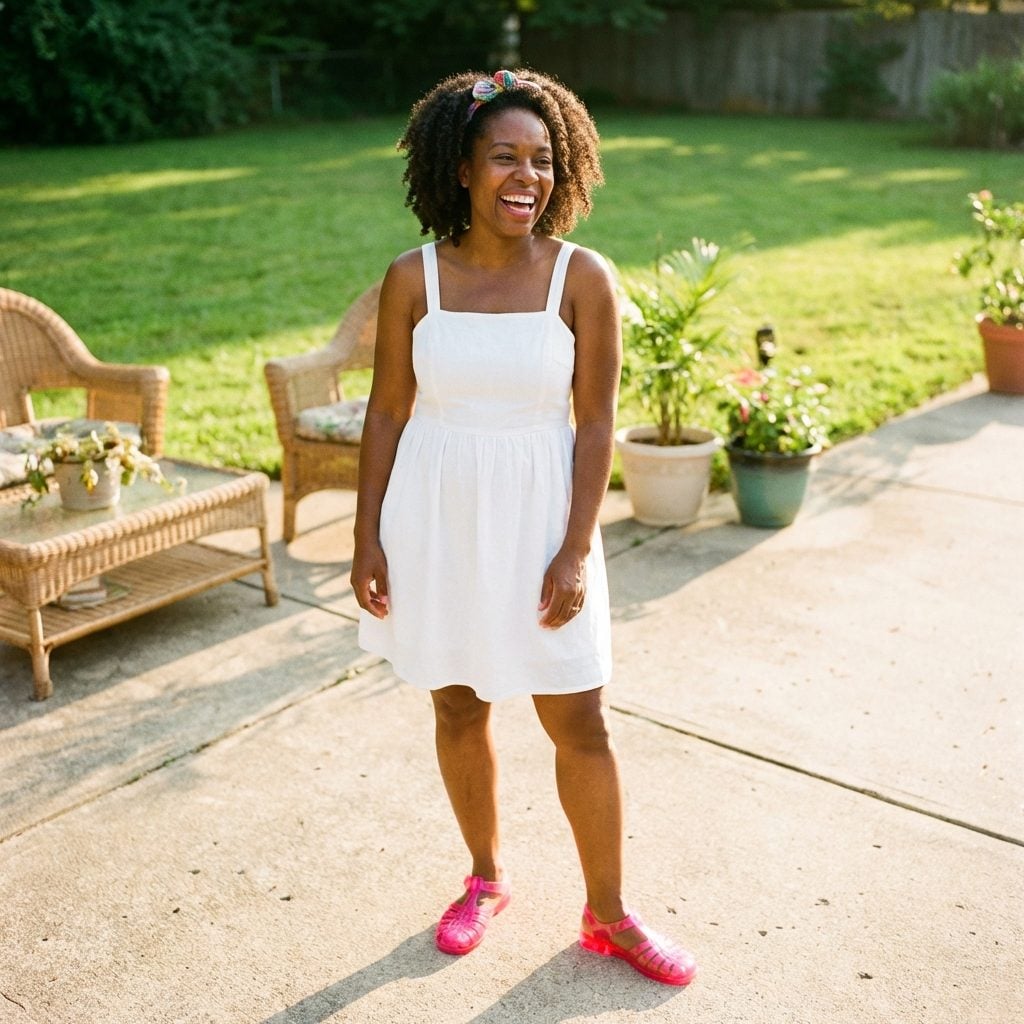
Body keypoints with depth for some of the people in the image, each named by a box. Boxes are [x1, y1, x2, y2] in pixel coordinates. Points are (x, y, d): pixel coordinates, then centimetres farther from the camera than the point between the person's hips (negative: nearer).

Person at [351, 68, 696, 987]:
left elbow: (596, 422, -7)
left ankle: (608, 915, 26)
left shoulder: (582, 277, -8)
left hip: (536, 521, -1)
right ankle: (487, 878, 39)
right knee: (459, 706, 15)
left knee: (580, 723, 5)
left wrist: (575, 549, -11)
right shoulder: (413, 279, -4)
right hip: (437, 521, 1)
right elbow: (388, 412, 1)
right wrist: (367, 538, 0)